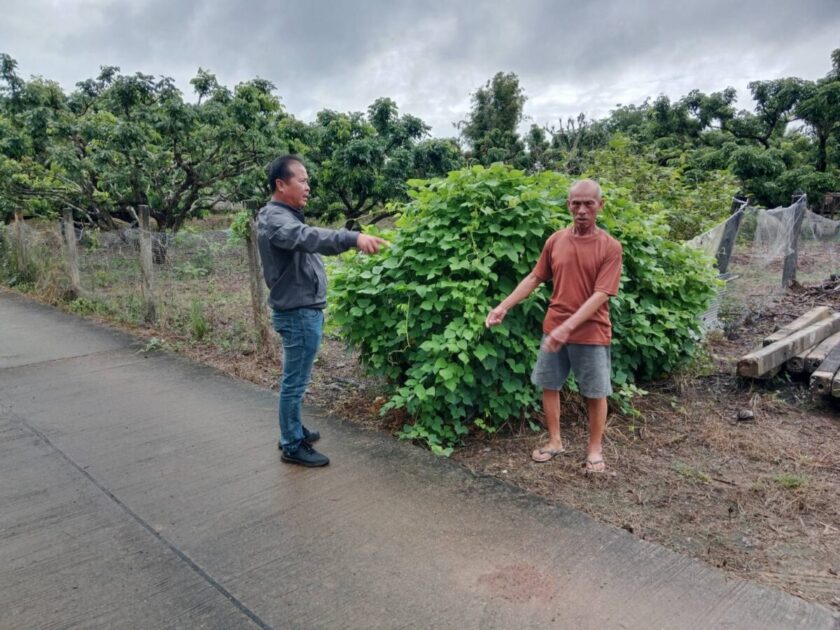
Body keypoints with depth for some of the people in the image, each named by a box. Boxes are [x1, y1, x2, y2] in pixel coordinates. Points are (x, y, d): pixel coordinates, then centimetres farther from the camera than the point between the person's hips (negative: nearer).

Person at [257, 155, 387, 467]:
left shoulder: (288, 216, 15)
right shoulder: (274, 219, -20)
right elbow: (309, 237, -38)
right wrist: (353, 237, -52)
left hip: (306, 310, 10)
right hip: (297, 313, -10)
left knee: (296, 379, 20)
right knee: (295, 381, 0)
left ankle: (293, 430, 34)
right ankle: (292, 445, 12)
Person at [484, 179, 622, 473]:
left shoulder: (610, 247, -11)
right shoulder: (555, 240, 1)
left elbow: (601, 295, -19)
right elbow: (535, 278, 8)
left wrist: (568, 327, -29)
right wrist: (504, 306, -2)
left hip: (591, 333, -4)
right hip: (553, 328, 4)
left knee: (595, 393, 7)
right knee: (548, 385, 11)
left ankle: (595, 449, 26)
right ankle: (555, 442, 29)